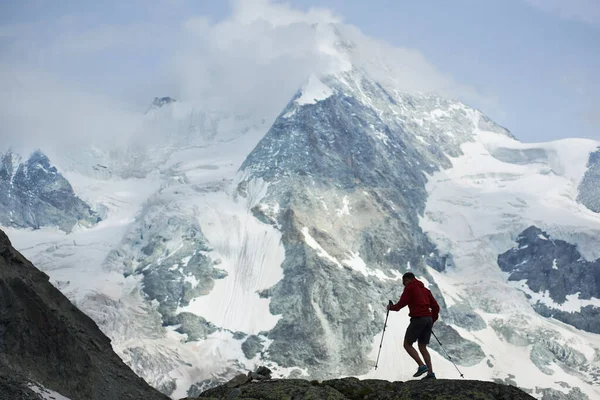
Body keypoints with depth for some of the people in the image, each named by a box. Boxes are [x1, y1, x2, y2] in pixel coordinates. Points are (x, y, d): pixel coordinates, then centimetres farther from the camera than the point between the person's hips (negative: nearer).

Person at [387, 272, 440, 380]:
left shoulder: (410, 288, 1)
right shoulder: (425, 289, 22)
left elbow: (402, 303, -9)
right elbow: (436, 307, 18)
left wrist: (391, 307, 9)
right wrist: (432, 320, 25)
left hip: (418, 319, -7)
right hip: (428, 319, 7)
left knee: (407, 345, 2)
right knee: (422, 347, 11)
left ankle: (422, 366, -13)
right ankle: (430, 373, 1)